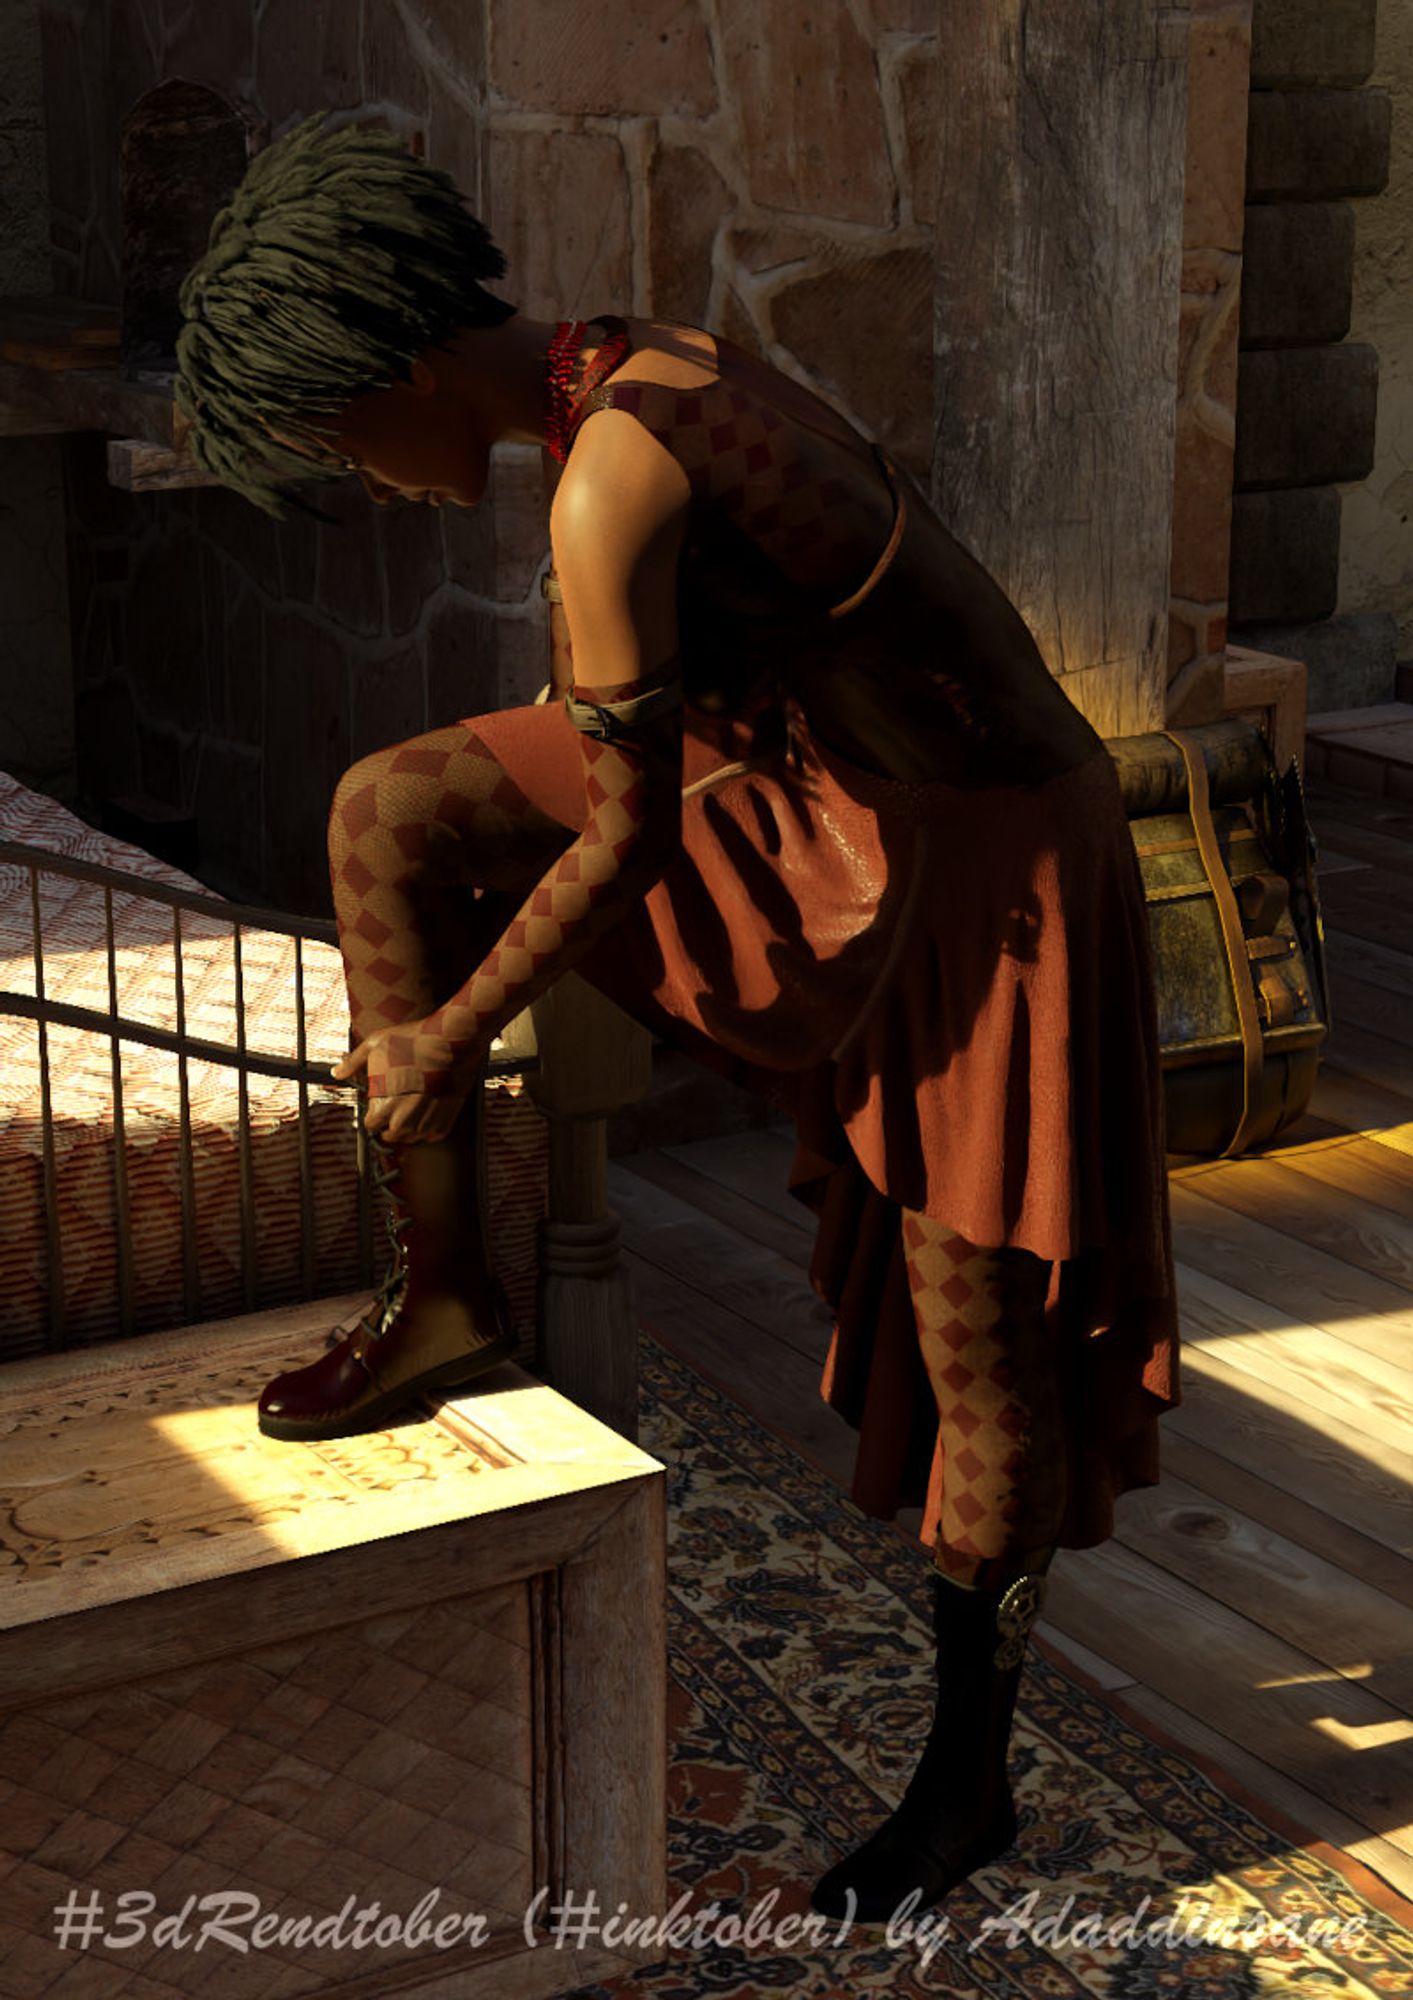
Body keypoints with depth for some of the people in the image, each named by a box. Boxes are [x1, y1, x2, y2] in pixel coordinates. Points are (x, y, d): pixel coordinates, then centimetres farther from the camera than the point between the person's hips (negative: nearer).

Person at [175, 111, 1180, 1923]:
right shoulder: (640, 368, 1)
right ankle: (443, 1291, 11)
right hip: (813, 790, 9)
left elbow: (631, 832, -20)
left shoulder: (611, 484, -27)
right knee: (389, 812, 0)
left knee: (974, 1332, 4)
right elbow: (616, 737, 14)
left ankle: (968, 1786, 22)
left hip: (977, 857, -9)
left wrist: (449, 1040, -5)